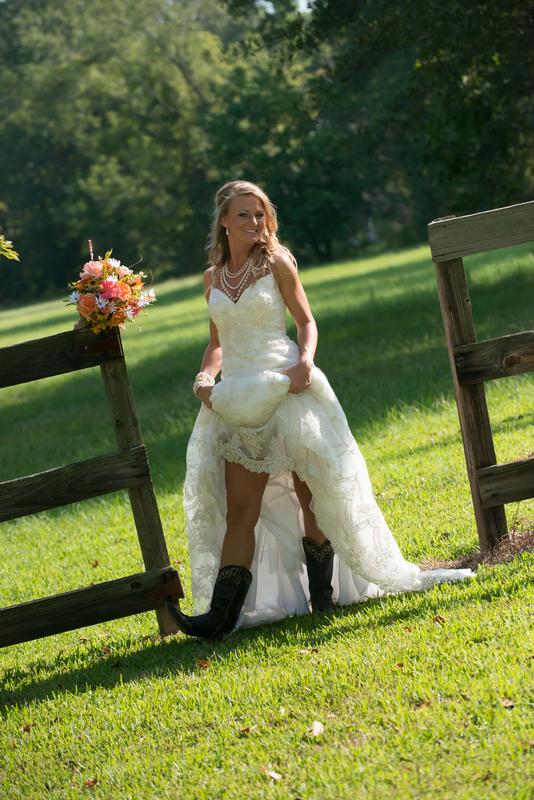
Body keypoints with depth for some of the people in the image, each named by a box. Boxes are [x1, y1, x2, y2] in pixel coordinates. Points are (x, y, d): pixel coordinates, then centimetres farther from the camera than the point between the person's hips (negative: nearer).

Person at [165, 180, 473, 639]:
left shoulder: (276, 263, 2)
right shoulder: (213, 277, 12)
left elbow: (306, 321, 3)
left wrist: (305, 362, -15)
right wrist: (205, 377, 1)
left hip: (285, 389, -3)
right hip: (238, 399, 3)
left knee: (310, 491, 0)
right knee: (240, 507, -3)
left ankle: (324, 593, 15)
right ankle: (222, 614, -8)